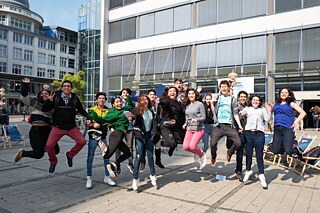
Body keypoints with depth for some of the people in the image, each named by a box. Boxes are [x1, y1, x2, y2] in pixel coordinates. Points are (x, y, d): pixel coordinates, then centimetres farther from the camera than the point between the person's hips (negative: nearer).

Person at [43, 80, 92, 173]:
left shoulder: (75, 98, 0)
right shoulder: (56, 96, -5)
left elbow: (81, 110, 13)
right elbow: (44, 109, -2)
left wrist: (88, 118, 0)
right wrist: (49, 101, -20)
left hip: (72, 127, 2)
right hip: (58, 127, -1)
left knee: (82, 141, -8)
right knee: (49, 145, -9)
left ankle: (70, 155, 19)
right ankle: (53, 162, 22)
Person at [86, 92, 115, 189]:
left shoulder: (107, 110, 8)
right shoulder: (92, 109, -1)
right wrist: (93, 124, -25)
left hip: (103, 136, 3)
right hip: (93, 136, -3)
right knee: (90, 157, 1)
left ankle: (107, 177, 21)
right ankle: (89, 178, 13)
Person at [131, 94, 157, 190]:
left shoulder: (151, 111, 9)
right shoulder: (137, 111, -5)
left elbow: (154, 123, 11)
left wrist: (153, 133, 3)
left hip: (149, 135, 4)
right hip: (139, 136, -4)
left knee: (150, 156, 11)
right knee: (138, 157, -4)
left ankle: (152, 175, 28)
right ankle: (135, 178, 5)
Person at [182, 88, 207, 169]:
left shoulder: (199, 104, -5)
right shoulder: (187, 106, 12)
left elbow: (204, 117, -7)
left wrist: (196, 120, -23)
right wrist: (185, 124, 9)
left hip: (199, 128, -6)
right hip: (189, 129, 6)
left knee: (192, 146, -19)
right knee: (185, 147, -6)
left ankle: (202, 155, 11)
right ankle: (197, 153, 24)